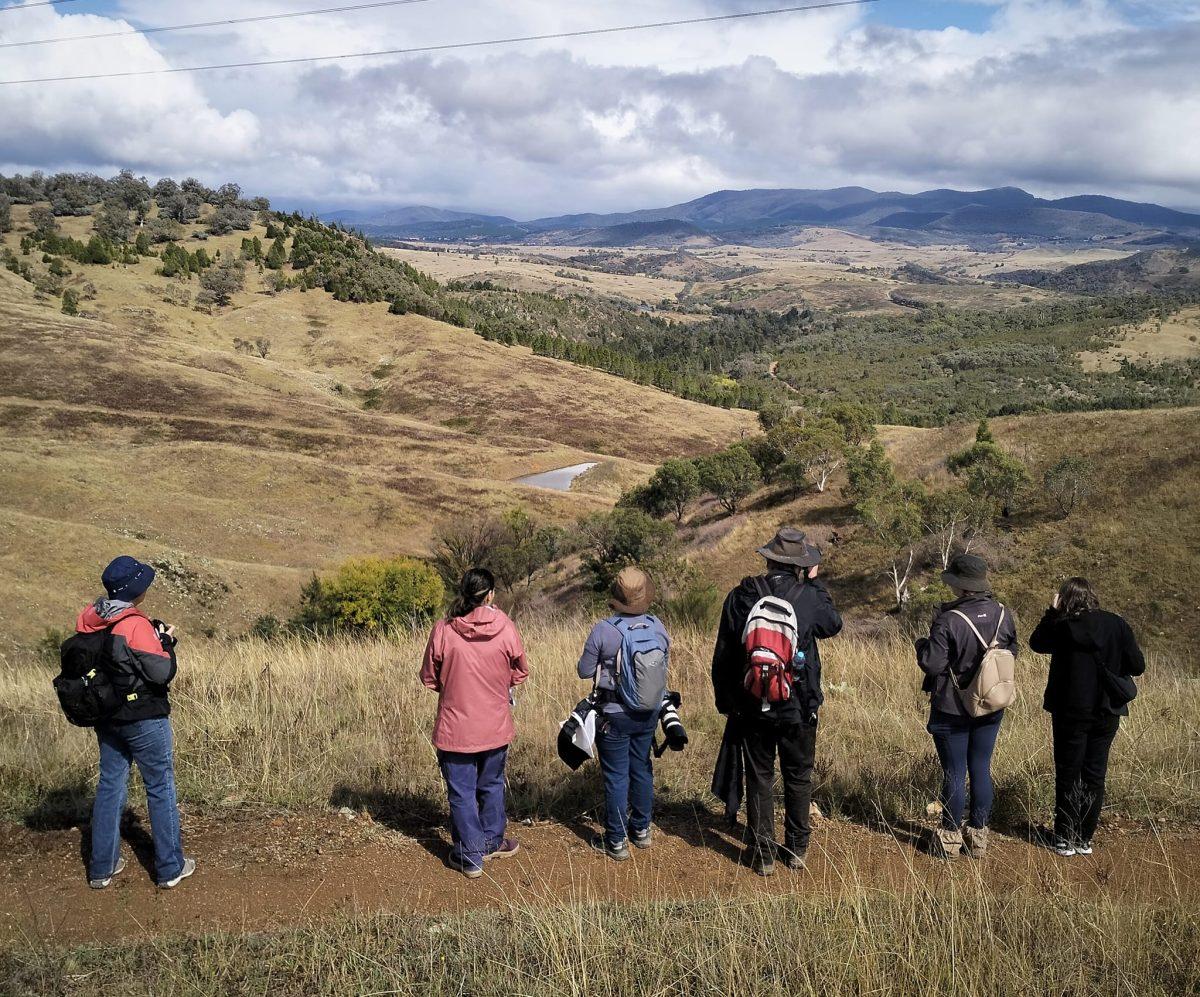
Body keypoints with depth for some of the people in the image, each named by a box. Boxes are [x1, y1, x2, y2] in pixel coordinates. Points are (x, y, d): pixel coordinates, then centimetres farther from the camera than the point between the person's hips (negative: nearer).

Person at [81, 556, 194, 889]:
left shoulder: (88, 620, -3)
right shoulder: (136, 626, -24)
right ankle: (170, 868, 16)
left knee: (110, 786, 17)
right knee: (161, 789, 7)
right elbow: (162, 674, -22)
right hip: (145, 720, -6)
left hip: (106, 719, 7)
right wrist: (166, 641, -5)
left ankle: (102, 867, 24)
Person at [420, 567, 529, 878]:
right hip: (496, 727, 2)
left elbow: (429, 677, -3)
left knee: (462, 792, 11)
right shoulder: (505, 628, -12)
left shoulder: (443, 629, -14)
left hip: (455, 729, -2)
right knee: (492, 785, 22)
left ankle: (470, 856, 18)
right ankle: (492, 842, 37)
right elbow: (520, 672, 2)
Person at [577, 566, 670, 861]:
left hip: (614, 715, -4)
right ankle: (641, 830, 31)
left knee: (616, 775, 4)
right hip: (649, 712, 5)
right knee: (641, 769, 19)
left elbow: (585, 670, -11)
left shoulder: (603, 630, -19)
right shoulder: (658, 627, -5)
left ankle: (616, 841, 12)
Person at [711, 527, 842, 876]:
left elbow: (722, 657, 0)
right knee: (798, 778, 16)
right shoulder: (809, 597, -11)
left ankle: (763, 854, 16)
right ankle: (797, 850, 25)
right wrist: (815, 583, 17)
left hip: (752, 707, 1)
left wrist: (725, 702, 11)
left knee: (759, 779, 11)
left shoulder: (739, 597, -6)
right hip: (799, 707, 0)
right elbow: (834, 625, 12)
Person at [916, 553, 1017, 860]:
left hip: (952, 709, -5)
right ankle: (978, 834, 23)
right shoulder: (1002, 615, -4)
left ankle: (951, 837, 16)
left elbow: (932, 663, -21)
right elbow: (1011, 651, 10)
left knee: (954, 772, 5)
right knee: (981, 769, 15)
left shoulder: (948, 620, -24)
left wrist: (922, 644, -2)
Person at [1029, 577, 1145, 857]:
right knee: (1095, 777, 13)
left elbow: (1036, 642, 6)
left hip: (1071, 713, -2)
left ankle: (1065, 840, 13)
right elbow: (1138, 665, -3)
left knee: (1068, 777, 9)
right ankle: (1085, 839, 18)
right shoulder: (1117, 625, -6)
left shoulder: (1063, 628, -13)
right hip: (1107, 713, 3)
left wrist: (1052, 612, 7)